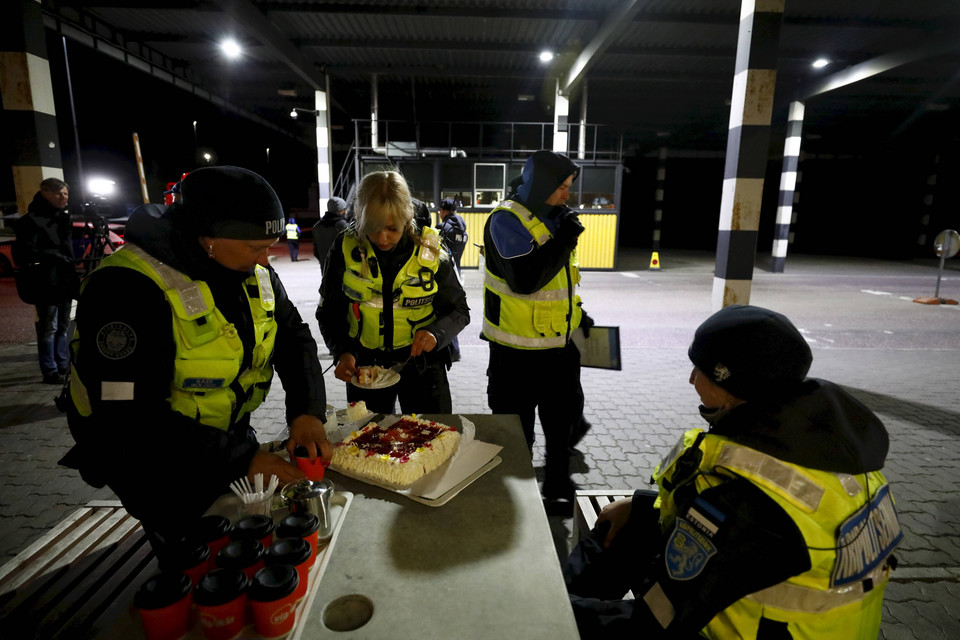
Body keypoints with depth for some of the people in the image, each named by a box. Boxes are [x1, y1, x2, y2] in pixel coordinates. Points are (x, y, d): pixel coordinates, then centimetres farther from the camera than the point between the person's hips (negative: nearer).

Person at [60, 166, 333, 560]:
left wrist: (307, 410, -20)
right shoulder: (129, 288, -30)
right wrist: (239, 459, -32)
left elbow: (294, 337, -2)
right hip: (148, 456, -6)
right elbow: (128, 420, -32)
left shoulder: (256, 274, -8)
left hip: (227, 435, 6)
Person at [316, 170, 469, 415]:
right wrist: (341, 352, -17)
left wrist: (436, 333, -24)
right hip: (364, 364, 1)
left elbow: (458, 310, -4)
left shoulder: (430, 251, -12)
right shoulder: (345, 249, -10)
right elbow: (329, 312, 0)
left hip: (421, 361, -1)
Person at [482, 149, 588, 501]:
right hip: (518, 354, -8)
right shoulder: (507, 220, -16)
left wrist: (576, 314, 18)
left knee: (563, 421, 23)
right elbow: (525, 280, -31)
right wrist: (562, 241, -23)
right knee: (517, 435, 9)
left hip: (557, 347, 9)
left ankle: (558, 486, 45)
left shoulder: (552, 217, 10)